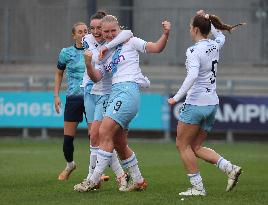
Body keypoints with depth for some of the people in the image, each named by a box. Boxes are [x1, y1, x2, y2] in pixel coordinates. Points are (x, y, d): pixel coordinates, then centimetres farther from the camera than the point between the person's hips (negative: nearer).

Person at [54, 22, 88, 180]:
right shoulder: (66, 53, 3)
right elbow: (59, 74, 16)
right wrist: (56, 95, 9)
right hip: (73, 98, 0)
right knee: (68, 138, 0)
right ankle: (70, 165, 26)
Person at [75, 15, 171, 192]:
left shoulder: (130, 42, 5)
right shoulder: (105, 53, 20)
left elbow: (157, 48, 3)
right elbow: (96, 77, 7)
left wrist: (166, 34, -15)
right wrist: (88, 63, -11)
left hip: (128, 89, -8)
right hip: (115, 93, 8)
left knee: (105, 133, -15)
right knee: (119, 144, 8)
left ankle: (95, 179, -12)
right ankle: (138, 181, 20)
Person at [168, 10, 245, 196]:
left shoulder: (193, 51, -16)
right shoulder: (215, 46, 6)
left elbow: (192, 76, -30)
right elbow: (220, 36, 32)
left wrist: (177, 97, -26)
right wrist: (207, 20, 29)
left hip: (195, 104, -8)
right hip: (212, 104, 8)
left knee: (182, 144, 7)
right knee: (196, 147, 16)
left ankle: (198, 187, 3)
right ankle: (230, 168, -1)